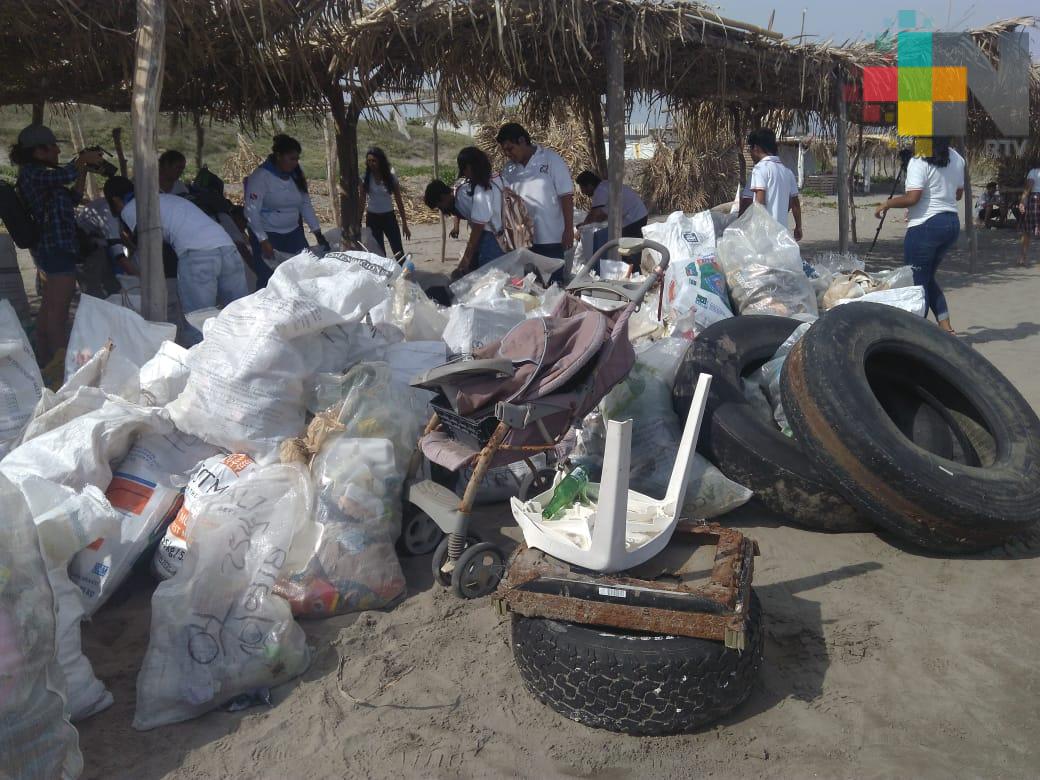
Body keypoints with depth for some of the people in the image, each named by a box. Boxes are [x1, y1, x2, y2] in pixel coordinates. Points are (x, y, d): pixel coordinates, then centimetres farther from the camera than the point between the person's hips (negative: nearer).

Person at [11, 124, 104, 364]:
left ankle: (45, 360, 24)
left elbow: (73, 197, 20)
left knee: (48, 308, 16)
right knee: (58, 310, -10)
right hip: (58, 248, -11)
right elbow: (65, 175, -28)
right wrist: (84, 160, -10)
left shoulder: (39, 174, 17)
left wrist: (83, 169, 14)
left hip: (48, 248, 11)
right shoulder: (31, 172, -12)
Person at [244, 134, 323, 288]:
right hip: (268, 235, -6)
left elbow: (306, 204, 9)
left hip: (294, 233, 6)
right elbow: (252, 212, -18)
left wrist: (318, 233, 2)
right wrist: (263, 241, -24)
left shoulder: (296, 175, 4)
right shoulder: (261, 176, -14)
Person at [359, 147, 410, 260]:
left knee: (399, 252, -2)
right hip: (372, 218, 0)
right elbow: (362, 202, 2)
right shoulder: (365, 178, -4)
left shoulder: (391, 178, -5)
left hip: (388, 217, 0)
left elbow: (399, 202, 0)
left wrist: (404, 224, -1)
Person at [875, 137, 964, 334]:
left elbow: (912, 198, -20)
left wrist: (887, 204, -5)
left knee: (917, 281, 2)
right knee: (928, 278, 20)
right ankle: (946, 326, 15)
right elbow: (959, 194, 19)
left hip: (925, 226, -8)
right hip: (952, 223, 8)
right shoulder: (957, 159, 11)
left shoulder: (919, 162, -14)